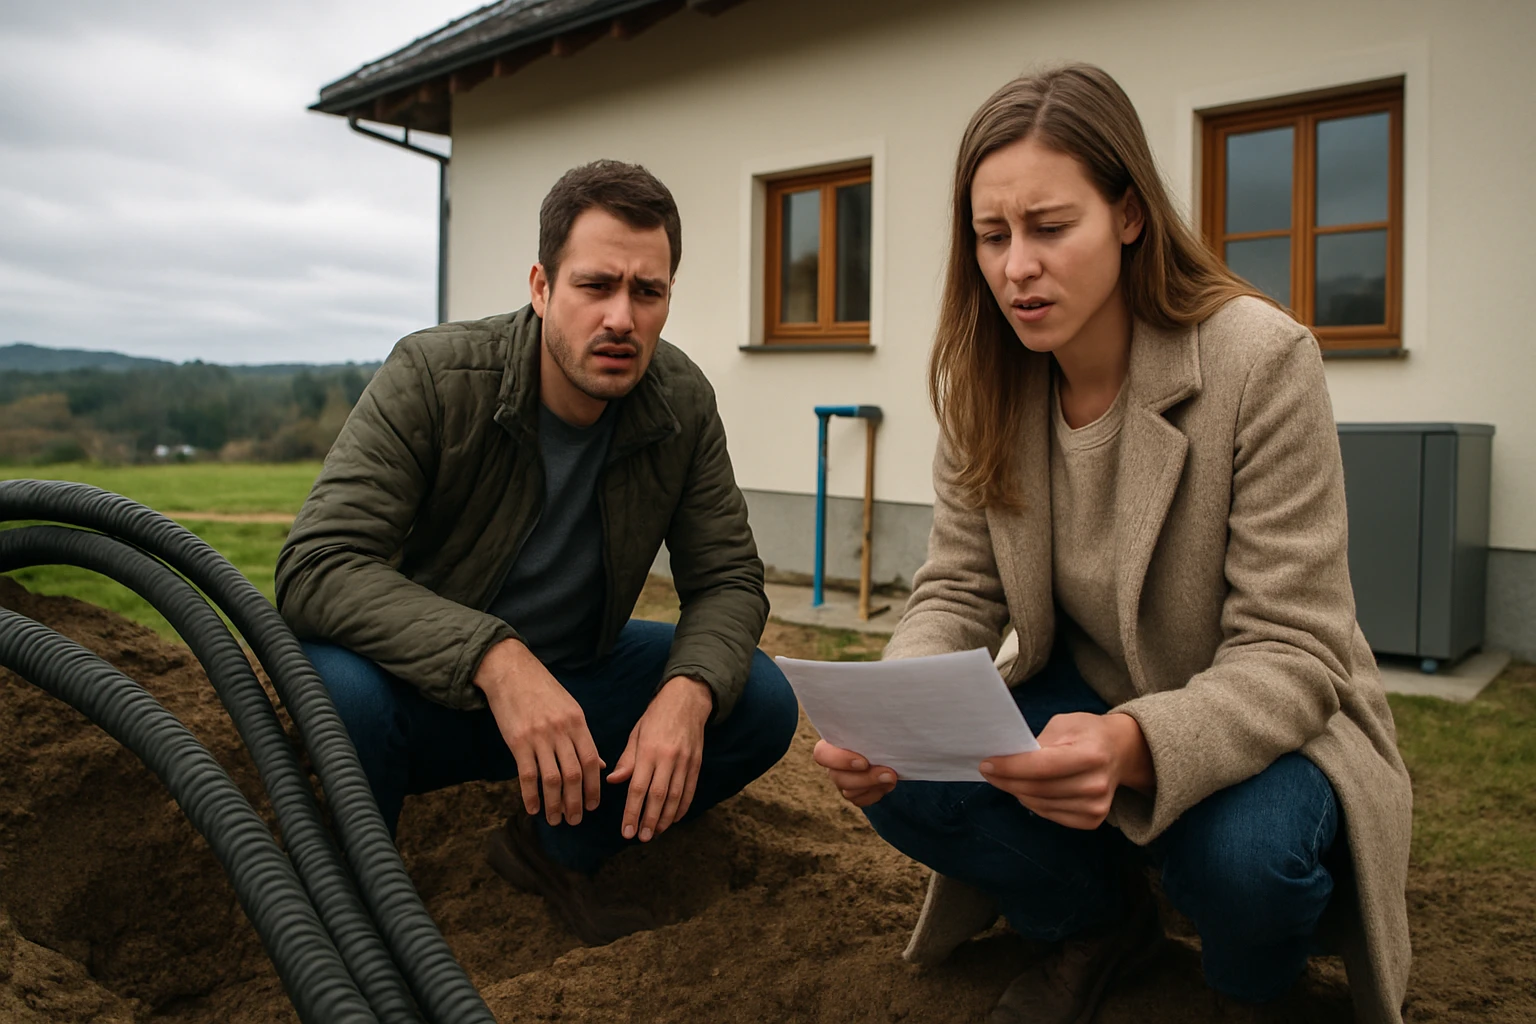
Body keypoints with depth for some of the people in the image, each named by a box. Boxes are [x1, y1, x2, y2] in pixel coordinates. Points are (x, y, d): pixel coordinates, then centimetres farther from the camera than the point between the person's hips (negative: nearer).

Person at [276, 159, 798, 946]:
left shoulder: (683, 404, -11)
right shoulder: (432, 376, -23)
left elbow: (728, 579, -8)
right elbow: (315, 567, -31)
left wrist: (688, 691, -31)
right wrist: (495, 659, -45)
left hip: (572, 681, 4)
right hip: (428, 691, -3)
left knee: (763, 704, -14)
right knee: (344, 686, -37)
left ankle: (551, 852, 9)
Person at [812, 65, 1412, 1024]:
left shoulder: (1261, 360, -23)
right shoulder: (984, 381, -8)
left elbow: (1289, 654, -24)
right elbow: (957, 593, -8)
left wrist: (1136, 746, -44)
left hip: (1266, 720, -3)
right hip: (1080, 696, 4)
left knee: (1242, 855, -35)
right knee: (906, 785, -22)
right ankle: (1102, 921, 10)